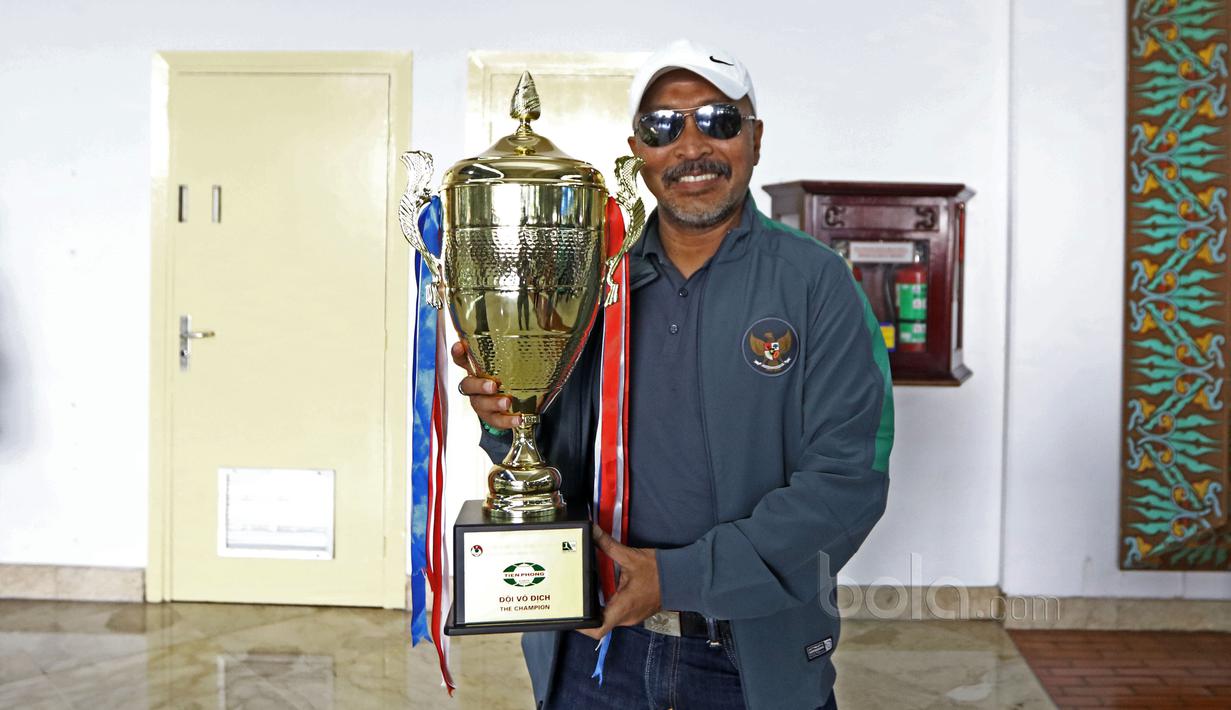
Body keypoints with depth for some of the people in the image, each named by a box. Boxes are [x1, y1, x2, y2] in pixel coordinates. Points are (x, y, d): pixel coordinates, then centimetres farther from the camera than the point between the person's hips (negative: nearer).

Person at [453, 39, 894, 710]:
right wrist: (509, 421, -14)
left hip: (753, 655, -2)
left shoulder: (814, 282, -9)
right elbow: (555, 456, 8)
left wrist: (682, 577, -20)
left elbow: (846, 478, -15)